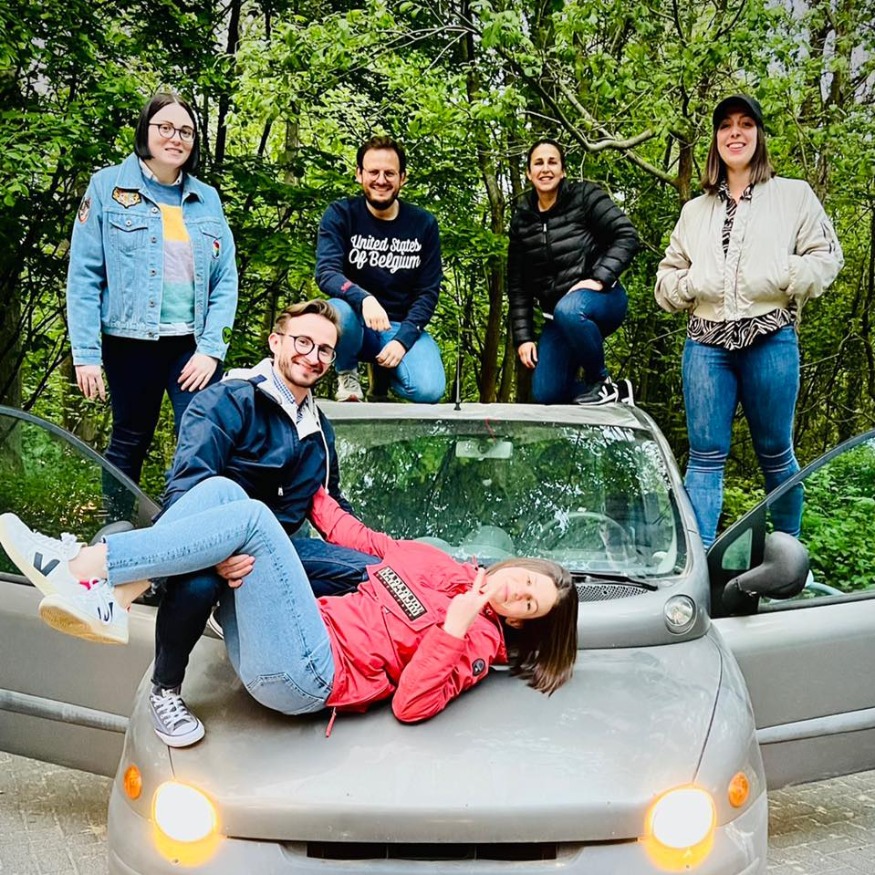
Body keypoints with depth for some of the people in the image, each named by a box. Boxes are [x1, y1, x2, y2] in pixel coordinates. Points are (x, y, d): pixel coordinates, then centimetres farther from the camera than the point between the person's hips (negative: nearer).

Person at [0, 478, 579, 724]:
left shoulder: (479, 641, 3)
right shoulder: (438, 562, 23)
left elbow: (410, 705, -13)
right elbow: (362, 543, 30)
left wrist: (454, 629, -19)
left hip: (303, 674, -8)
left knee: (251, 518, -24)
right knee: (221, 489, -5)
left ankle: (85, 565, -26)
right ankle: (113, 595, -21)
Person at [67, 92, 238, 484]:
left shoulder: (207, 198, 9)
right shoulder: (107, 186, 1)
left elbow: (226, 280, 5)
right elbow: (83, 276, -3)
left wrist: (211, 349, -7)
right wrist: (86, 355, -9)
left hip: (194, 344, 2)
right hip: (131, 342, -2)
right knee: (129, 442, 11)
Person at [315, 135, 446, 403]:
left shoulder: (423, 224, 0)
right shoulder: (340, 214, -5)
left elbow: (428, 291, -2)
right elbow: (326, 273, -18)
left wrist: (403, 339, -17)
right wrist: (363, 299, -39)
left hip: (403, 327, 1)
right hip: (357, 322, -1)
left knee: (429, 390, -26)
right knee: (337, 311, -37)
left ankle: (383, 371, 11)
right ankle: (347, 373, -3)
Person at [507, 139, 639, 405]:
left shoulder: (584, 197, -2)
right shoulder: (522, 219, 9)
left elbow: (627, 236, -9)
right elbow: (518, 285, 11)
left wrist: (599, 278, -21)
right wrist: (523, 337, 4)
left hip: (600, 300, -5)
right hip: (557, 316, 5)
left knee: (567, 310, -40)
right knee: (546, 395, -7)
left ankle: (601, 381, -16)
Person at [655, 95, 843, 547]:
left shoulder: (794, 195, 10)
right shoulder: (695, 211, 18)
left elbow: (826, 257, 2)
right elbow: (666, 275, 19)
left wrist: (781, 276, -13)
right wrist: (689, 283, -2)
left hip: (771, 340, -2)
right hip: (705, 343, 2)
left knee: (775, 452, 7)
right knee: (705, 455, -2)